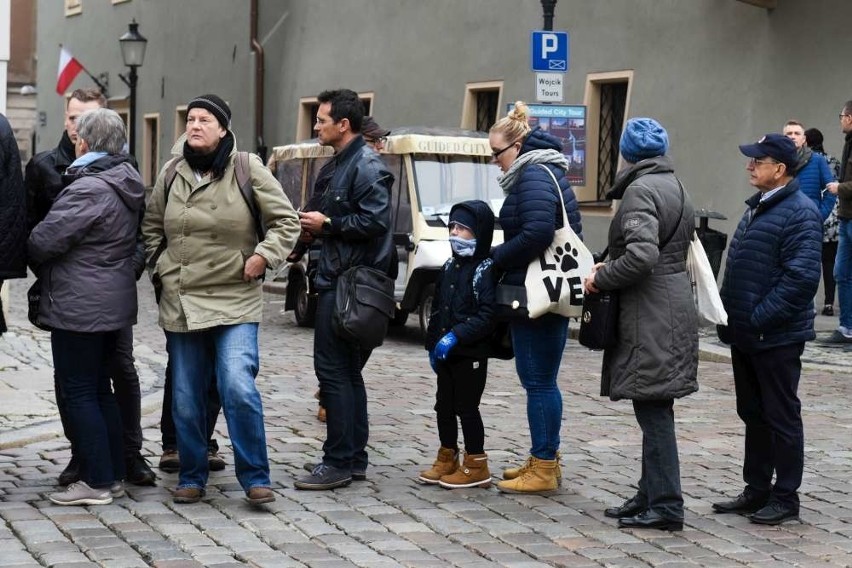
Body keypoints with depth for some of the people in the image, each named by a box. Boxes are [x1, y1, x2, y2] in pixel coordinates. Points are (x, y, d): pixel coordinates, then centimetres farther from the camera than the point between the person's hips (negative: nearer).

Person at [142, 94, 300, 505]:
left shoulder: (247, 169, -4)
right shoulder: (172, 172, 8)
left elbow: (286, 221, 0)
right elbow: (151, 225, 23)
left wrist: (263, 255, -11)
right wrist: (159, 265, 12)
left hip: (235, 302, -4)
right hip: (180, 302, 4)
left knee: (238, 387, -18)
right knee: (186, 398, 8)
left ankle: (255, 478, -7)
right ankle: (191, 478, 22)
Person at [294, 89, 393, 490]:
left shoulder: (366, 166, -13)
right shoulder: (340, 163, 18)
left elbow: (375, 222, -22)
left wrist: (327, 223, -14)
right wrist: (315, 222, 9)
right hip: (337, 279, 11)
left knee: (334, 368, -8)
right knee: (346, 371, 13)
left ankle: (338, 462, -4)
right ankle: (354, 459, 20)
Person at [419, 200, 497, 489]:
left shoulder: (486, 270, -13)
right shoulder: (450, 266, 12)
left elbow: (487, 316, -20)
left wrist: (456, 336, -25)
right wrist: (432, 344, 12)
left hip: (471, 354, -8)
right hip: (445, 354, 8)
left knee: (467, 407, -2)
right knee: (444, 405, 14)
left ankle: (476, 465, 8)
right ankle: (447, 459, 26)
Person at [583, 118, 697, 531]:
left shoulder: (640, 191, -13)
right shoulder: (675, 187, 17)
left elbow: (641, 255, -25)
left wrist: (601, 278, -10)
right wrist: (610, 268, 14)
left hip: (650, 318, -10)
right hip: (674, 307, 10)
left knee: (653, 410, -6)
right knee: (655, 411, 14)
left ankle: (665, 505, -2)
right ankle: (651, 497, 21)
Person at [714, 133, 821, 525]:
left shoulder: (799, 213, -16)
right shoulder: (757, 208, 14)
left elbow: (802, 277, -24)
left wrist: (759, 318, -22)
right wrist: (731, 315, 11)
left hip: (776, 337, -9)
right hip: (746, 334, 9)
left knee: (781, 417, 1)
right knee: (753, 414, 16)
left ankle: (785, 498, 11)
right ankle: (756, 491, 26)